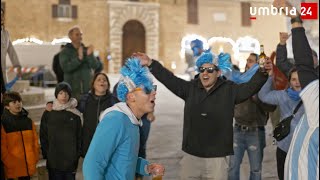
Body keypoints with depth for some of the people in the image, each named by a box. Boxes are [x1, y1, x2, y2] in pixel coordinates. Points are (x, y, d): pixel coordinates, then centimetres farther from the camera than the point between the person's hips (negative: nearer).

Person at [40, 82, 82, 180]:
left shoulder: (75, 114, 3)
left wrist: (78, 154, 0)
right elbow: (43, 135, 3)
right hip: (53, 159, 0)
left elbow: (79, 135, 5)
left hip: (71, 159, 1)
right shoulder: (48, 113, 2)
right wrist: (46, 153, -3)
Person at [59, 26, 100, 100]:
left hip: (88, 89, 2)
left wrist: (90, 55, -18)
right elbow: (65, 68, -13)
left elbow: (95, 66, 0)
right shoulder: (65, 52, 3)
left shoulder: (86, 50, 10)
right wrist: (79, 58, -24)